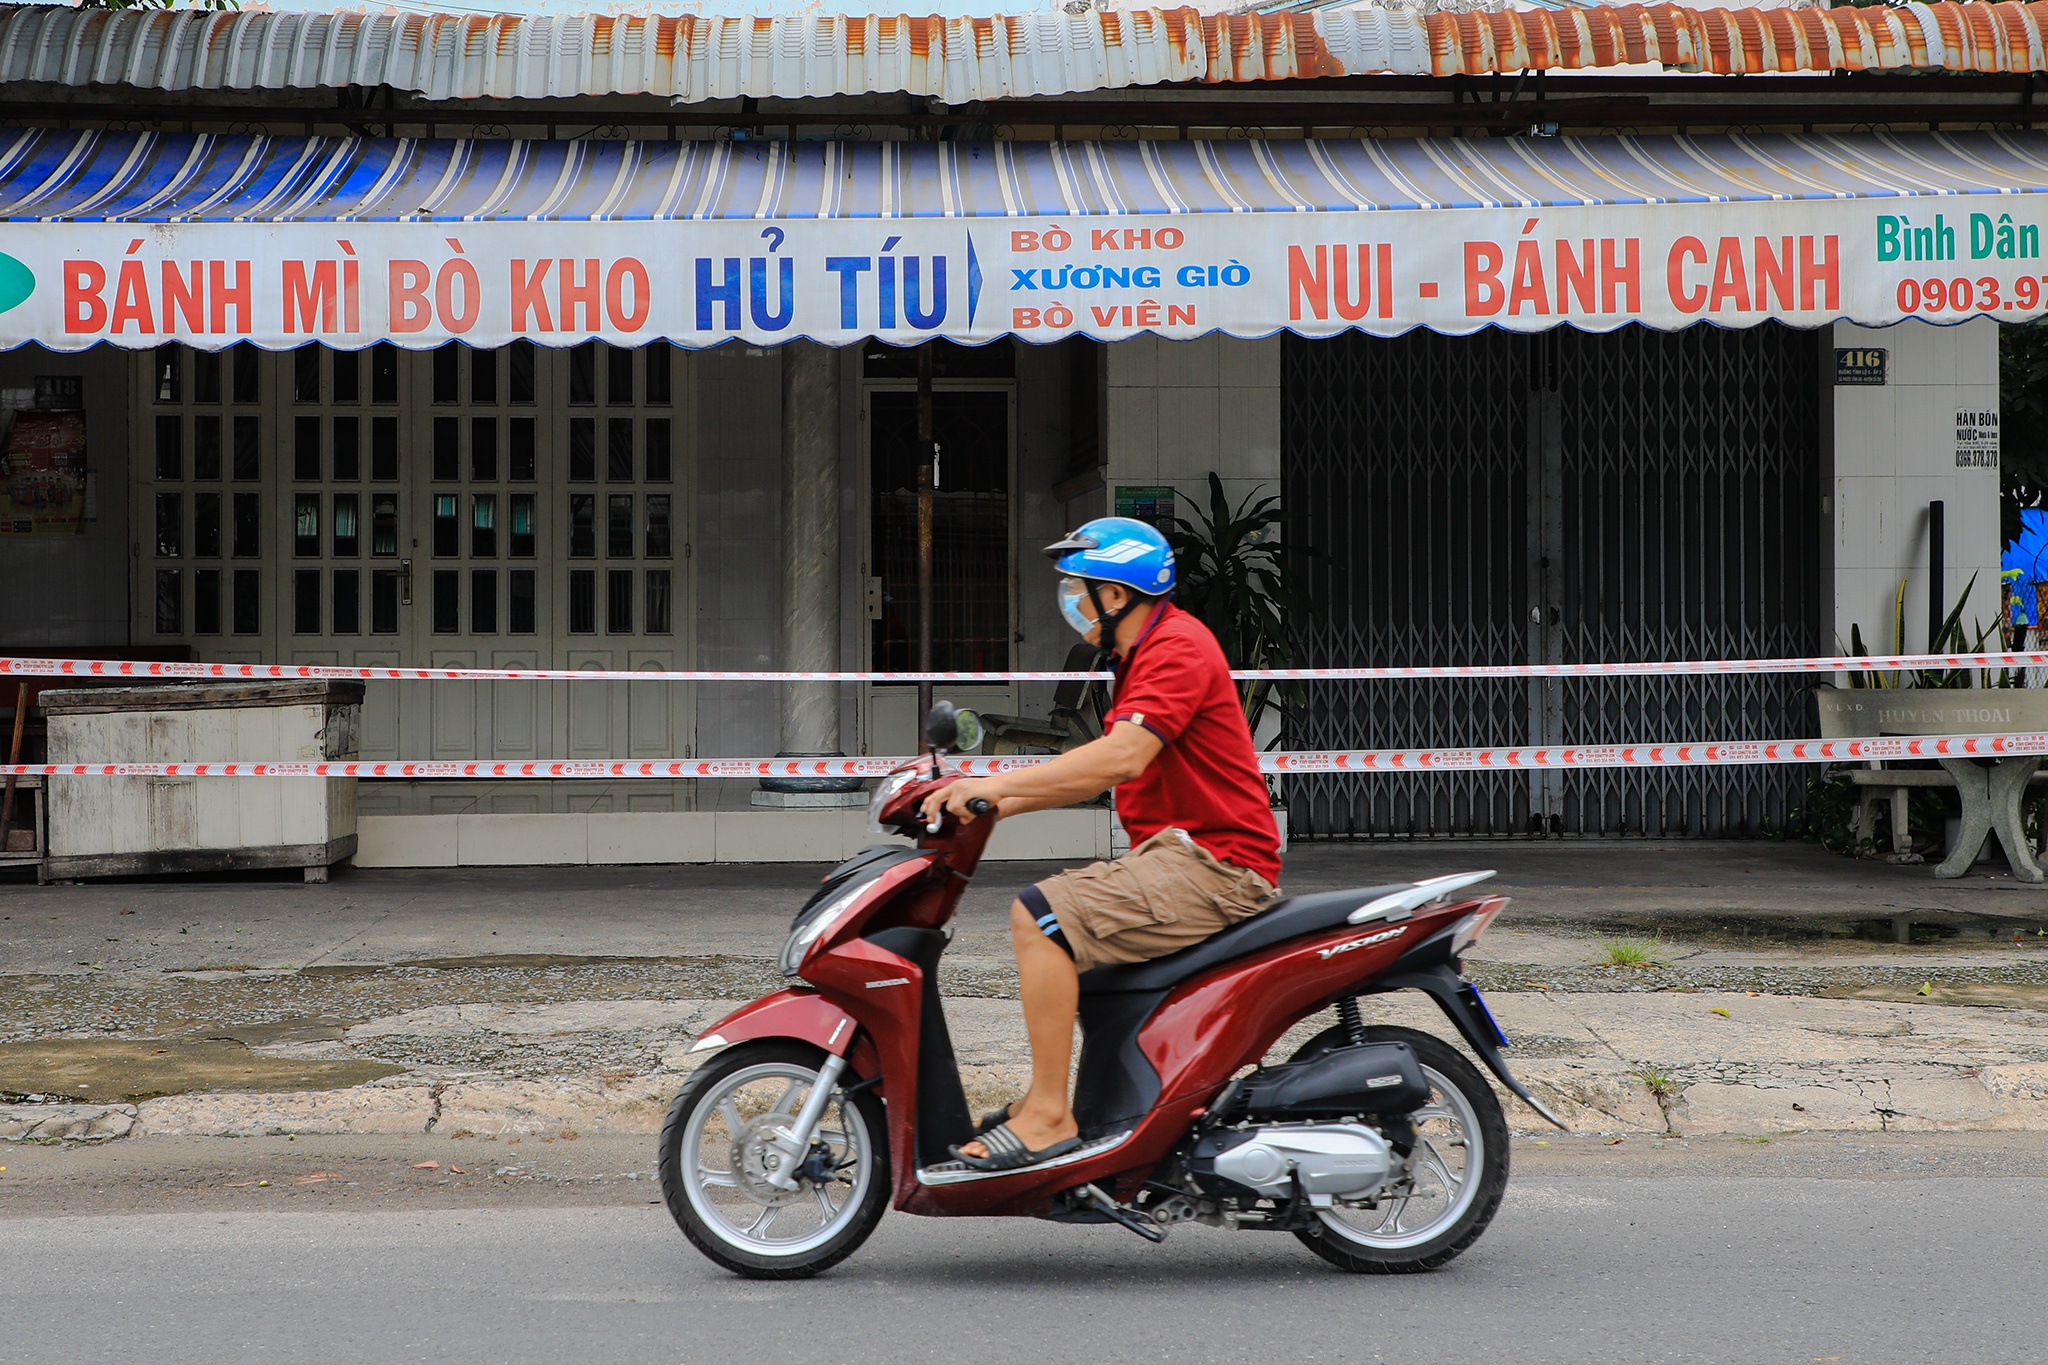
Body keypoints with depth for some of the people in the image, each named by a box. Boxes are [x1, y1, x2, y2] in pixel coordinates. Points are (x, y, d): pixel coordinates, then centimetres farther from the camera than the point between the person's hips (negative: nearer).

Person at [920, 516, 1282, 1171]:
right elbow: (1103, 772, 23)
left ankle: (1049, 1116, -21)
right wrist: (1003, 804, 14)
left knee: (1041, 915, -22)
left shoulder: (1177, 648, -14)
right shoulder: (1148, 653, 21)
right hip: (1180, 854, 11)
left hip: (1214, 864, -11)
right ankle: (1051, 1092, 22)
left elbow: (1122, 757, -27)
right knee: (1046, 916, 20)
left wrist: (995, 785, -25)